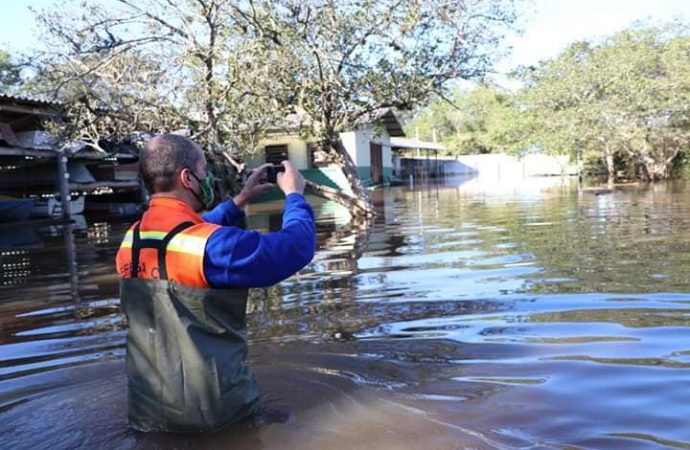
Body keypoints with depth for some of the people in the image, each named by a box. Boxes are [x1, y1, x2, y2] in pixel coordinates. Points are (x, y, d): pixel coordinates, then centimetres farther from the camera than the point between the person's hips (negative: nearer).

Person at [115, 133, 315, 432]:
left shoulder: (130, 242, 0)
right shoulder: (211, 247, -24)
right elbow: (297, 247, -16)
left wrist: (241, 201, 19)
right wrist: (294, 195, 1)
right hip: (213, 414, -6)